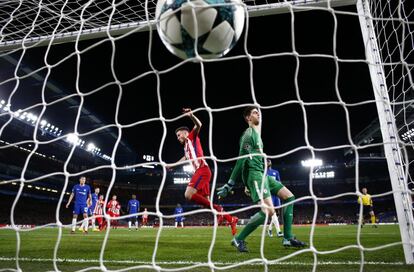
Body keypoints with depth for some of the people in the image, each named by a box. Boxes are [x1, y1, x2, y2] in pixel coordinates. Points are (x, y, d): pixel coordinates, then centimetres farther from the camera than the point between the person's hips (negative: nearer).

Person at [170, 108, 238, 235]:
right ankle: (231, 219, 10)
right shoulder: (186, 146, 29)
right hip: (200, 171, 9)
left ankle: (216, 209, -16)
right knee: (207, 201, 4)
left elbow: (199, 125, -13)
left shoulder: (192, 137, 7)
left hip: (202, 170, -9)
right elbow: (185, 158, 47)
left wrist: (191, 115, -30)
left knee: (188, 194, -22)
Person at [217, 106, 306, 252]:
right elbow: (241, 160, -15)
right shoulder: (249, 133, -8)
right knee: (268, 210, -22)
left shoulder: (256, 134, 23)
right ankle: (239, 239, -11)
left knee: (289, 197, 9)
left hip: (262, 174, 10)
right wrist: (229, 184, -17)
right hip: (254, 174, -10)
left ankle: (288, 238, 11)